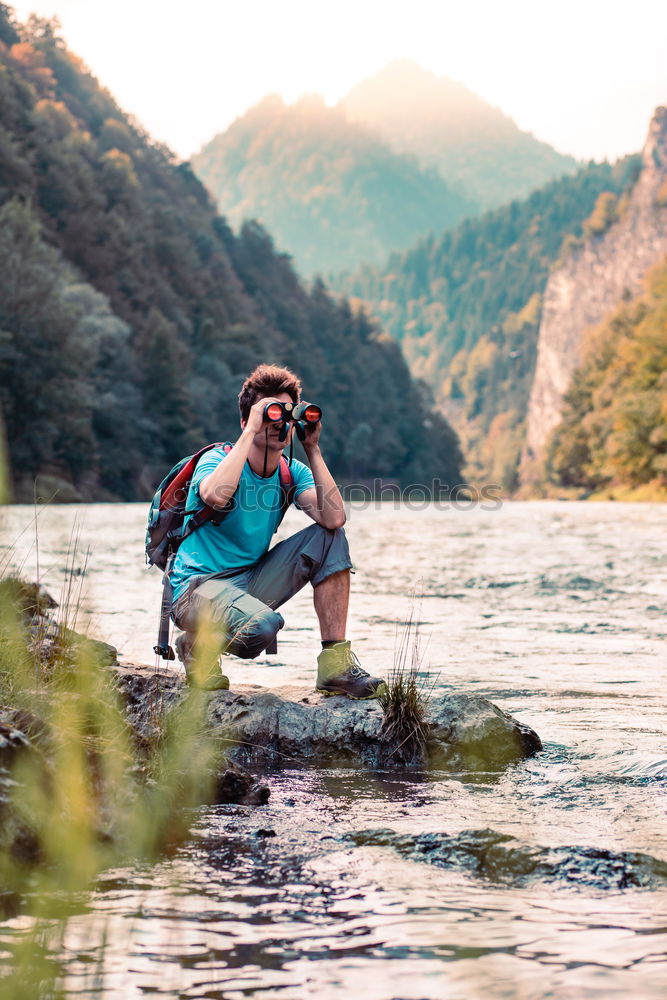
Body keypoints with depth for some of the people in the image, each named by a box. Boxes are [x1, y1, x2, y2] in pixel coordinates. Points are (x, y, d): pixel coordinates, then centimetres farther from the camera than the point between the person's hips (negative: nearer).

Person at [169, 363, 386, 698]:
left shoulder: (291, 472, 4)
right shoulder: (217, 459, -12)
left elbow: (333, 518, -14)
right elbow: (215, 495, -38)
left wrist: (313, 449, -12)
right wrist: (251, 431, -29)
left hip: (252, 580, 7)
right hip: (199, 585, -6)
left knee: (330, 539, -8)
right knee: (263, 624, -37)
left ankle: (336, 664, -10)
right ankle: (196, 646, -1)